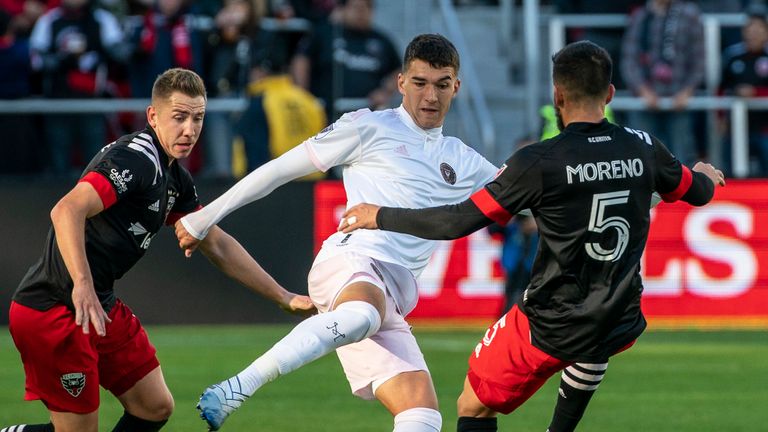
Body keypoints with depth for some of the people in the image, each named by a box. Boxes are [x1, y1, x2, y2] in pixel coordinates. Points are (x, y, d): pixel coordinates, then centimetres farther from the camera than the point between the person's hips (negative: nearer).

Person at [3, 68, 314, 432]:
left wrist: (284, 297, 22)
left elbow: (217, 246, 23)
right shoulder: (136, 159, -19)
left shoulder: (174, 178, 12)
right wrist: (82, 285, -44)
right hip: (51, 309, -10)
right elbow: (67, 211, -33)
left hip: (99, 305, 10)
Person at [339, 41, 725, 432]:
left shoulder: (538, 162, -17)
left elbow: (459, 221, -16)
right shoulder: (643, 149, -3)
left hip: (549, 329, -5)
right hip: (619, 326, 5)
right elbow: (698, 192, 17)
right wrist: (707, 175, 43)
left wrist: (379, 216, -2)